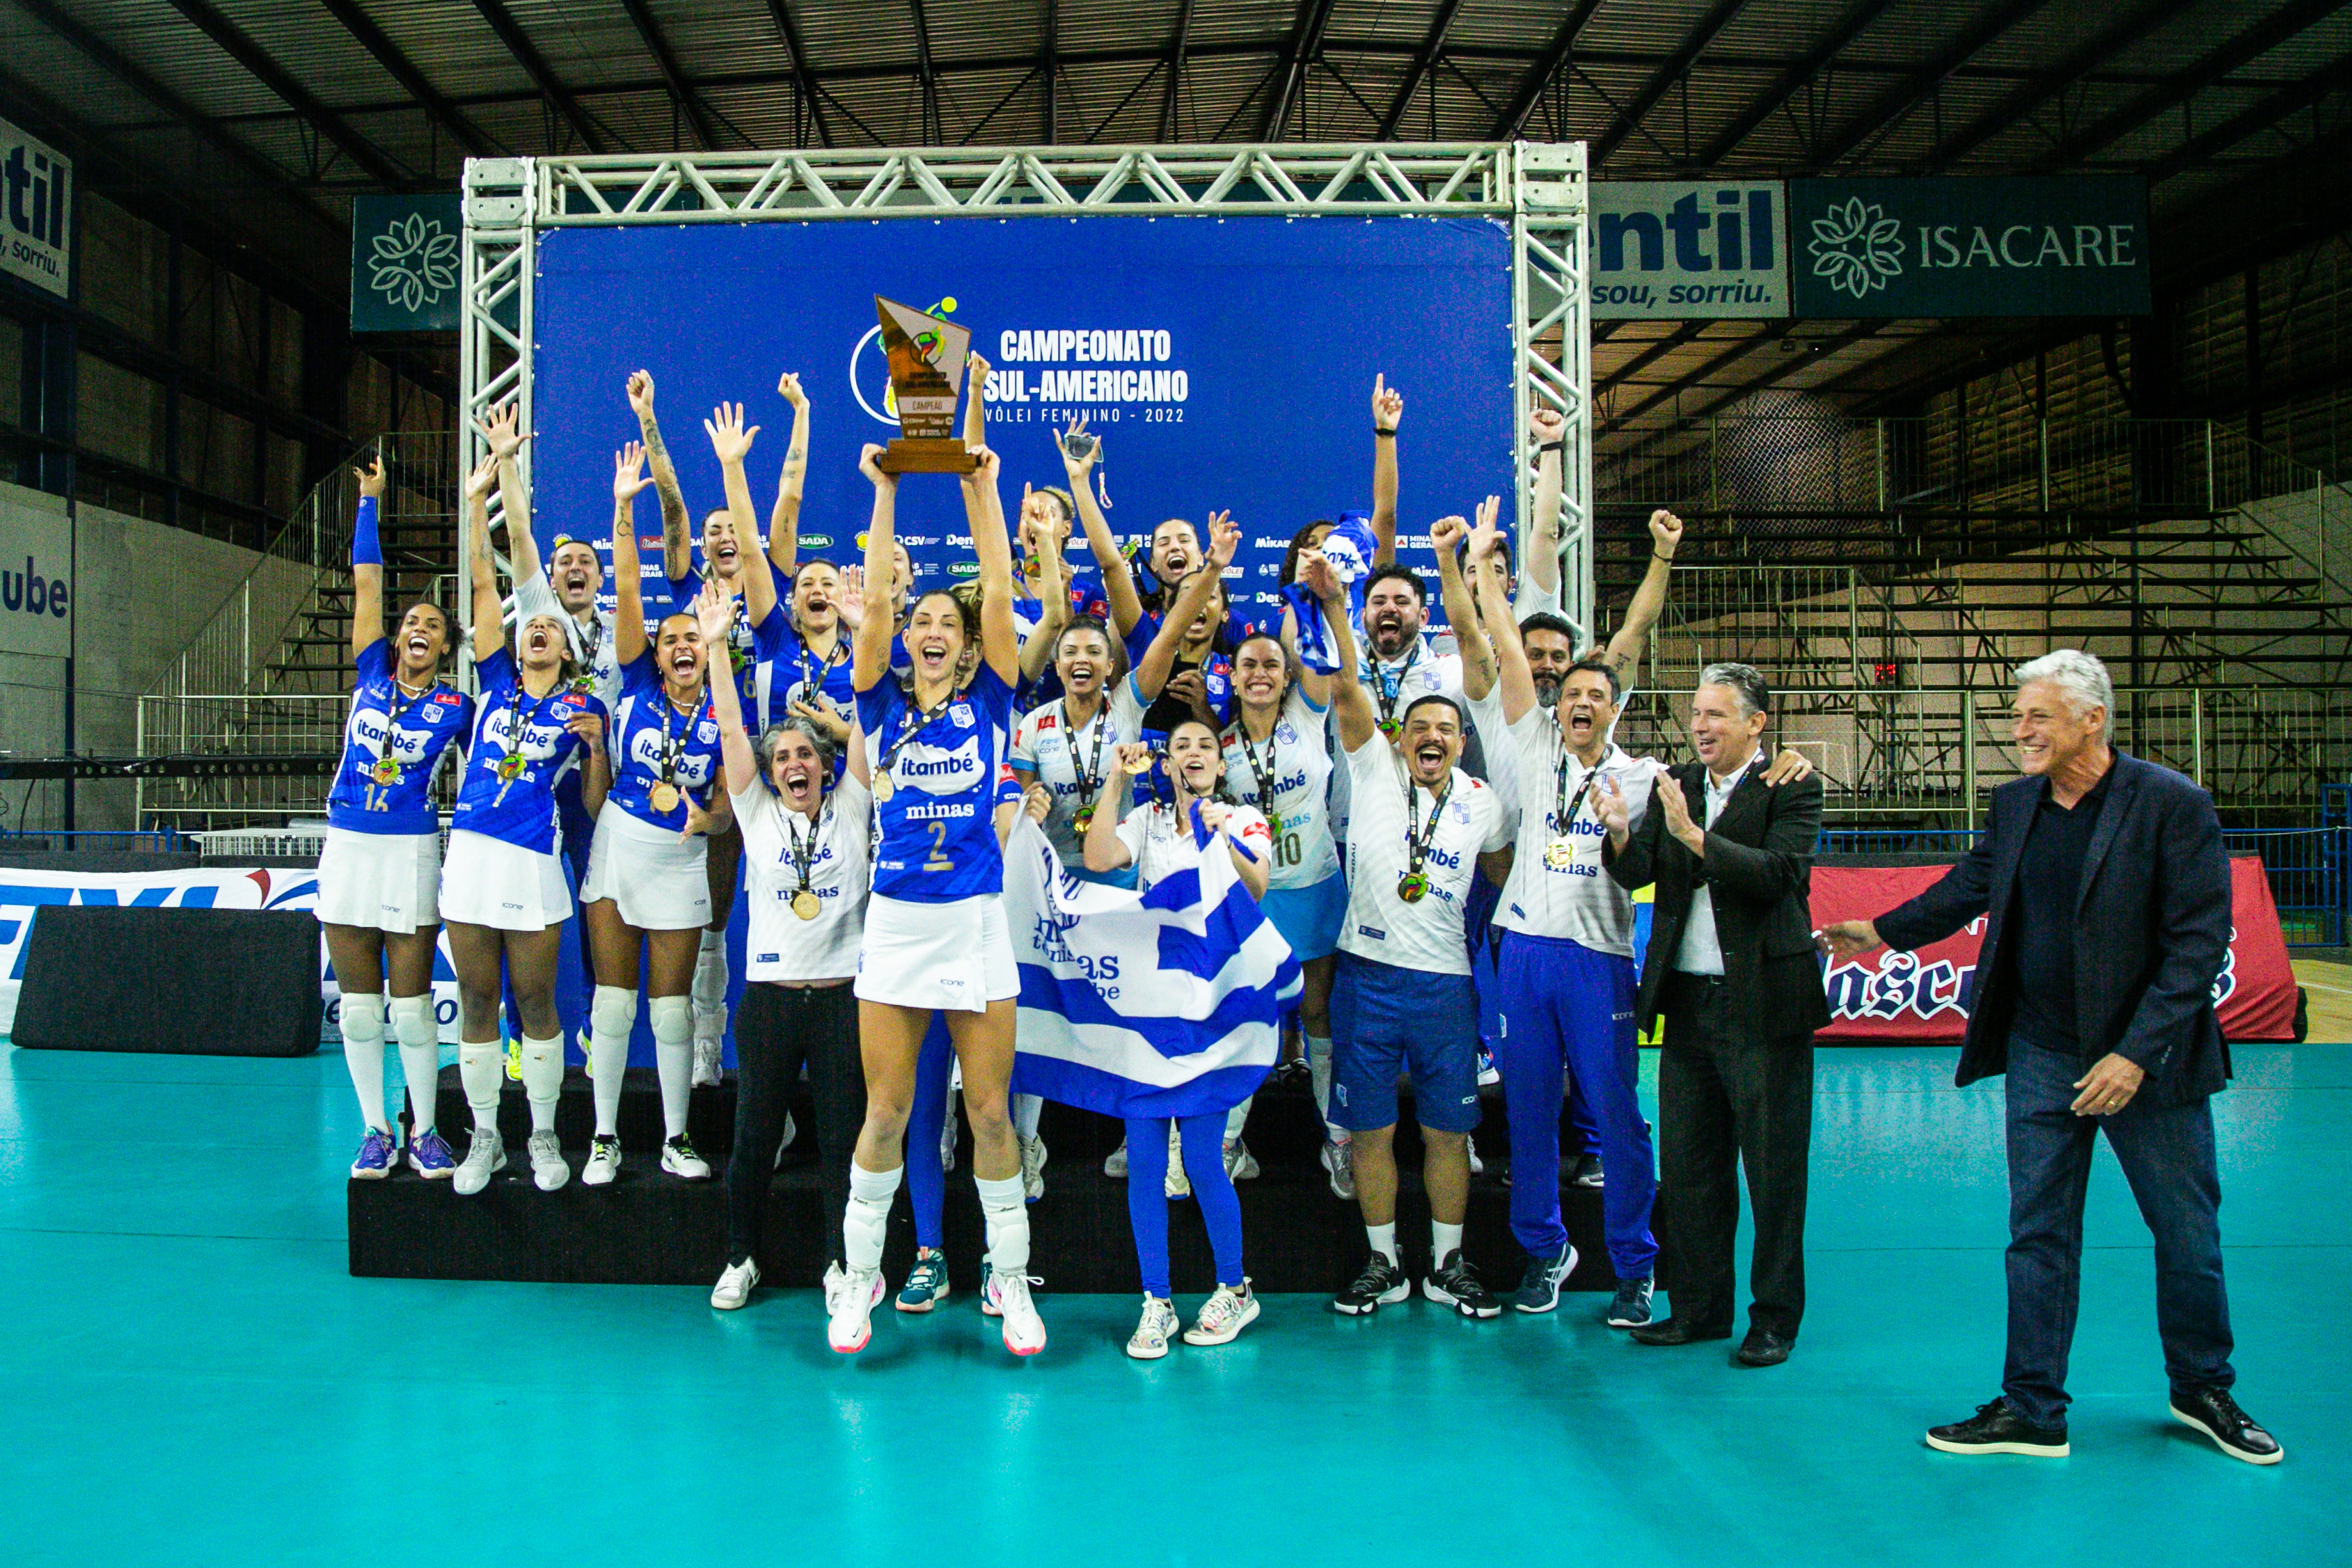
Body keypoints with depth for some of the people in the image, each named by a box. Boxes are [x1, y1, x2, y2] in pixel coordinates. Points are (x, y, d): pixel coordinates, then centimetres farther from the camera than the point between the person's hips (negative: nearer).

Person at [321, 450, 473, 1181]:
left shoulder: (456, 706, 1)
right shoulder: (372, 674, 6)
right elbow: (367, 582, 5)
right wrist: (369, 500, 5)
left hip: (411, 853, -3)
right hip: (347, 847, 3)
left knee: (411, 1002, 0)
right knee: (359, 1003, 7)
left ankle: (423, 1133, 12)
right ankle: (375, 1132, 17)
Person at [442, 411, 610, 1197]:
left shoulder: (585, 707, 5)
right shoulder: (497, 681, 10)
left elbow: (596, 806, 5)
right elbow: (484, 581, 6)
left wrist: (596, 746, -10)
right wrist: (480, 498, 2)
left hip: (532, 860, -3)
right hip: (470, 852, 3)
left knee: (535, 1001, 4)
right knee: (476, 1002, 7)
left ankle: (544, 1138, 17)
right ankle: (485, 1138, 20)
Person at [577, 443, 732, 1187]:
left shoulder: (722, 713, -3)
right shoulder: (637, 686, -3)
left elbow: (729, 803, -1)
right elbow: (628, 591, -10)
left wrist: (706, 816, -24)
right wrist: (624, 508, -16)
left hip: (680, 865, 0)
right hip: (616, 851, 0)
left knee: (671, 1005, 6)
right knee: (613, 999, 5)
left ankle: (676, 1139, 17)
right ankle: (605, 1138, 16)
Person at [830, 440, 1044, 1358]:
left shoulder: (987, 703, 5)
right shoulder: (883, 706, 6)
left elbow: (1000, 590, -1)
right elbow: (874, 597, -2)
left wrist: (981, 487, 0)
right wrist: (886, 490, -1)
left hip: (977, 924, 0)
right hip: (896, 923, 0)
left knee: (990, 1110, 4)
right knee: (885, 1112, 4)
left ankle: (1010, 1280, 18)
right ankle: (860, 1276, 22)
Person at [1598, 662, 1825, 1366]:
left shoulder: (1791, 788, -5)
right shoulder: (1674, 784, 10)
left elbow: (1778, 874, -19)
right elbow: (1637, 875, 2)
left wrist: (1694, 836, -26)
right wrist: (1621, 833, -18)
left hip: (1762, 999, -5)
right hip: (1688, 998, 5)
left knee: (1772, 1166, 4)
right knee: (1686, 1163, 12)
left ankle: (1775, 1317, 18)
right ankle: (1701, 1307, 26)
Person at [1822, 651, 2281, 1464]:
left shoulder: (2172, 804, -14)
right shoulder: (2014, 804, 2)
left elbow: (2199, 941, -16)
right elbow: (1970, 887, 20)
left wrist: (2136, 1054, -21)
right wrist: (1884, 931, 26)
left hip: (2151, 1061, -4)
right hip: (2041, 1058, 4)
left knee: (2187, 1232, 12)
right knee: (2038, 1235, 8)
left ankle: (2204, 1392, 35)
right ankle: (2032, 1411, 18)